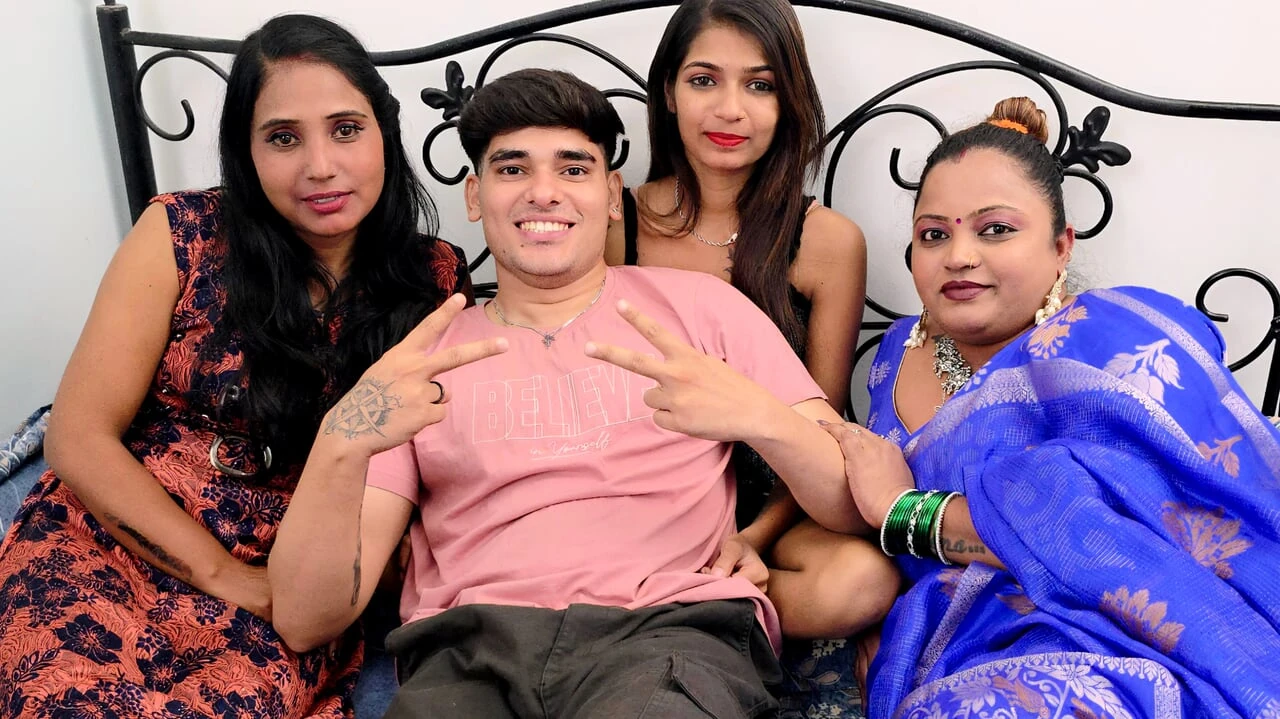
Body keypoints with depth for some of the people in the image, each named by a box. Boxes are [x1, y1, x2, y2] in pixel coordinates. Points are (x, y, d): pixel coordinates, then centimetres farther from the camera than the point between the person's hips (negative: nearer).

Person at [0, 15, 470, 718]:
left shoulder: (433, 279, 0)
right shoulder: (181, 236, -3)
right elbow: (79, 438, -3)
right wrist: (226, 574, -8)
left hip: (285, 592, 1)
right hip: (107, 541, 0)